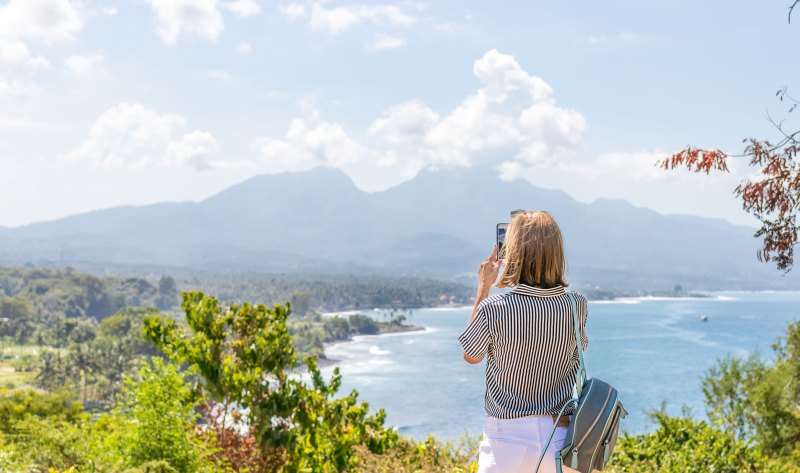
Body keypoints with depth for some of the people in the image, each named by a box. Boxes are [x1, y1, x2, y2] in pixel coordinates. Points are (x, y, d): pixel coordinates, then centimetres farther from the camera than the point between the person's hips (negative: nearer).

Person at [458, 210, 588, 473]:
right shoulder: (577, 307, -7)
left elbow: (470, 356, 4)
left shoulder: (493, 309, -16)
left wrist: (483, 288, 6)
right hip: (562, 439, 3)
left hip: (509, 439, -3)